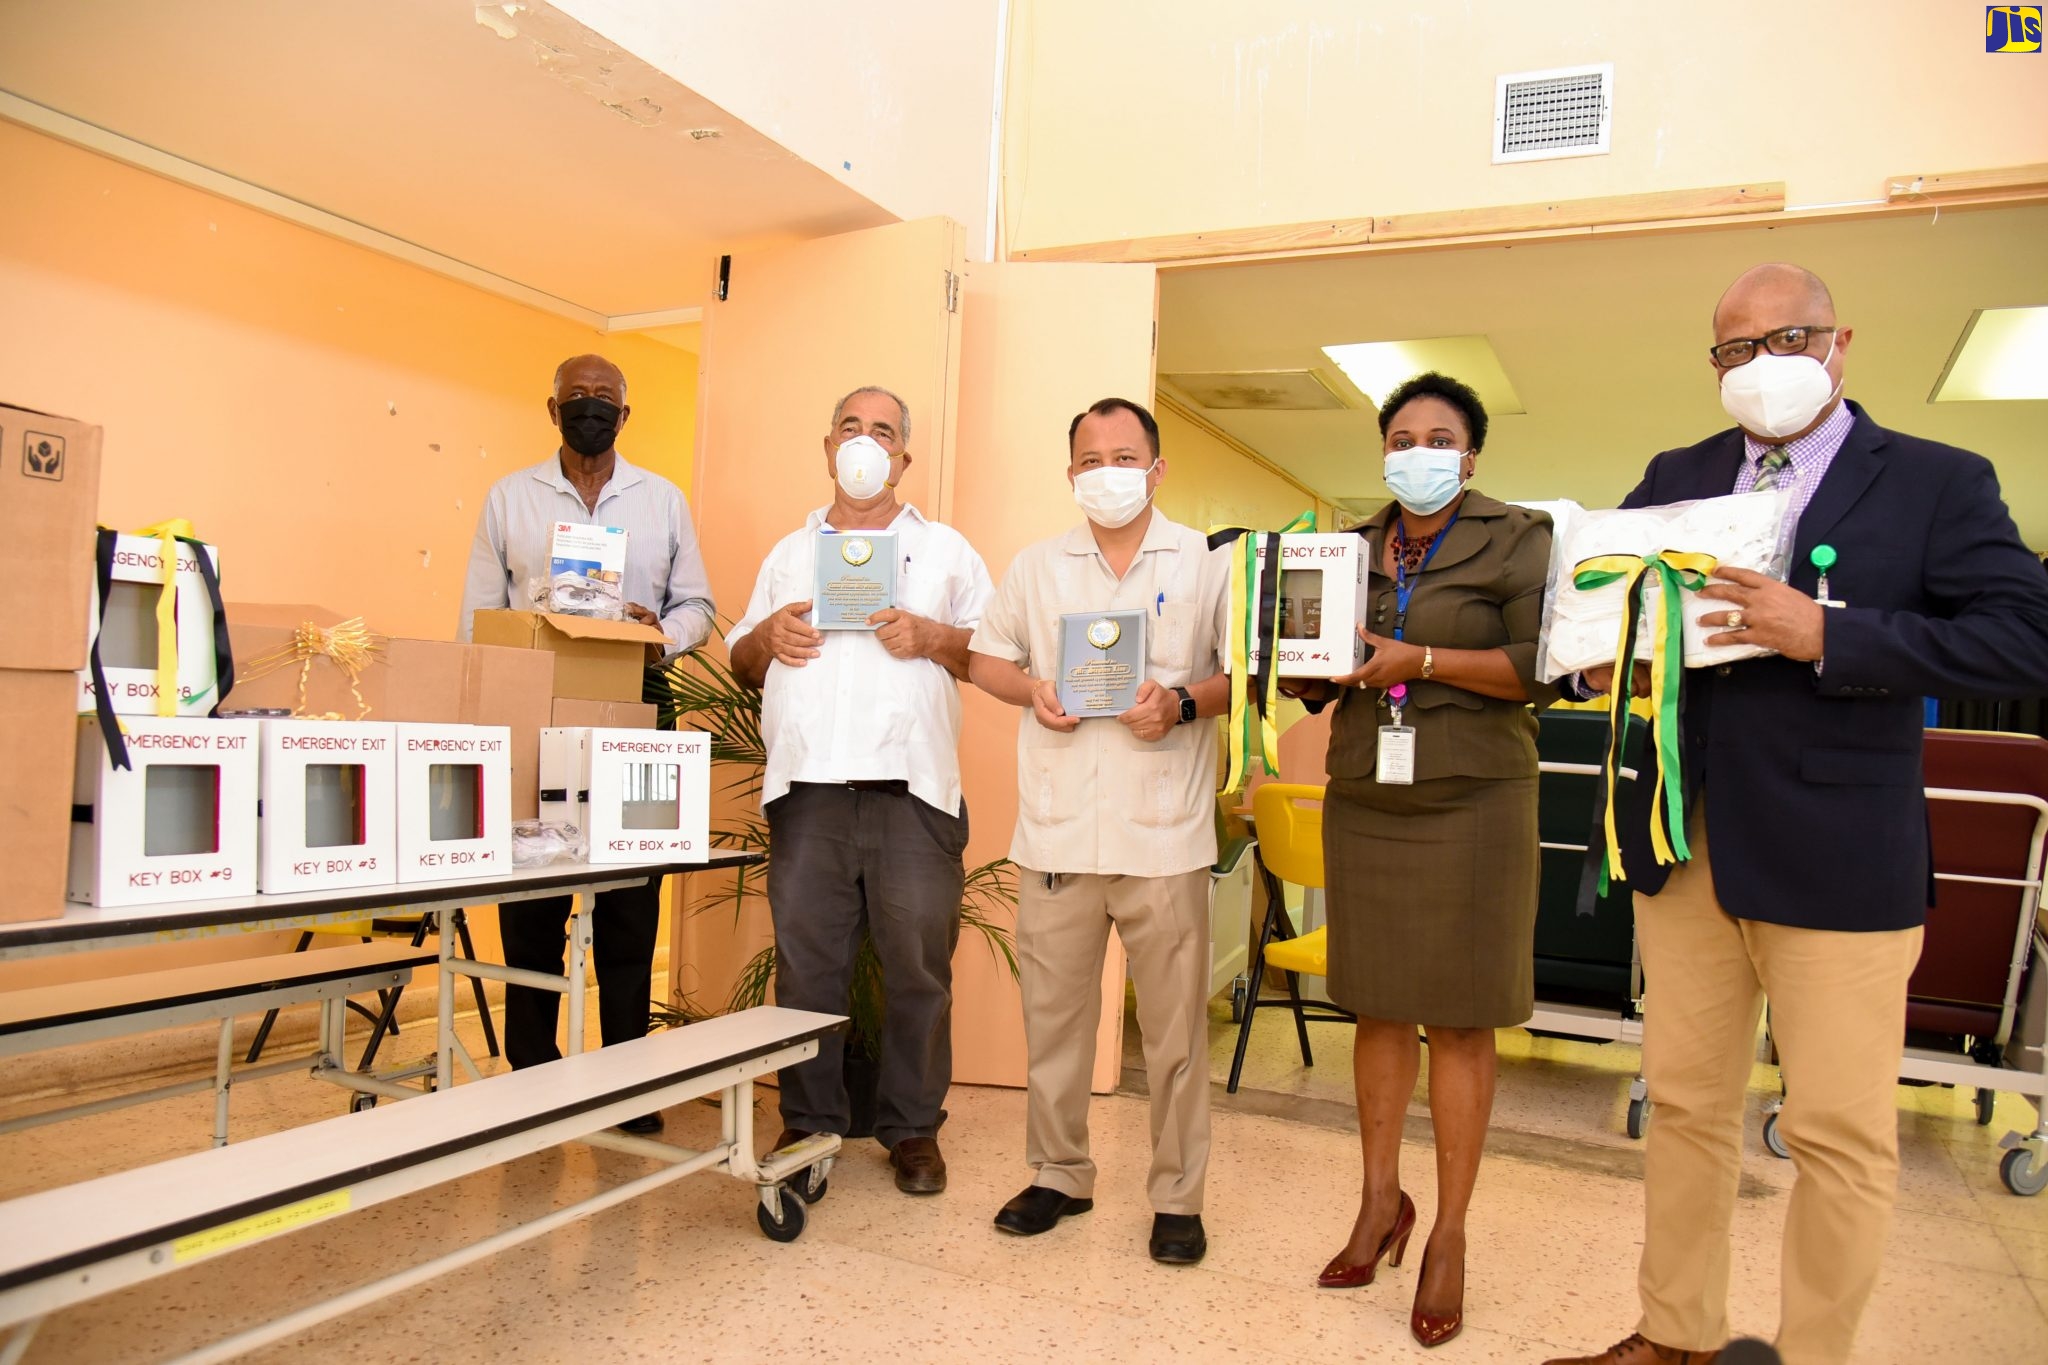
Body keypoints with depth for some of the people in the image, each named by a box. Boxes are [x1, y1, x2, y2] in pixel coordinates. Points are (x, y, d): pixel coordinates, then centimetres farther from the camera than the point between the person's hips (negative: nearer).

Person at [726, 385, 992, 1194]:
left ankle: (912, 1128, 14)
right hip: (807, 790, 2)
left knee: (917, 966, 0)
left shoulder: (946, 550, 15)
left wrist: (933, 638, -9)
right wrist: (766, 635, 2)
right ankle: (808, 1122, 18)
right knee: (804, 962, 4)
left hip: (912, 790, -2)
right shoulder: (789, 553, 23)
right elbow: (741, 664, 23)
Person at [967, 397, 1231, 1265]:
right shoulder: (1037, 567, 13)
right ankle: (1059, 1175, 28)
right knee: (1052, 1013, 11)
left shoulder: (1205, 565, 4)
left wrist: (1184, 704, -16)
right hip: (1057, 833, 3)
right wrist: (1032, 691, -4)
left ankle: (1177, 1195, 19)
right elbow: (987, 658, 17)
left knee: (1175, 1024, 4)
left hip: (1163, 836, -2)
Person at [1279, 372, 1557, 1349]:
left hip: (1471, 805, -4)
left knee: (1459, 1020, 2)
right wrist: (1318, 671, -8)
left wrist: (1424, 661, -18)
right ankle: (1380, 1201, 26)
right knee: (1378, 1009, 10)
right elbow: (1316, 680, 14)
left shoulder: (1516, 540, 0)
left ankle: (1449, 1233, 14)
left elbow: (1540, 668, -10)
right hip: (1362, 802, 4)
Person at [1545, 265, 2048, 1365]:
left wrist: (1826, 635, -23)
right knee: (1685, 1106, 15)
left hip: (1837, 857, -4)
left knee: (1841, 1135, 5)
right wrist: (1596, 656, -7)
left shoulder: (1938, 483, -1)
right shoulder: (1675, 479, 11)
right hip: (1684, 847, 4)